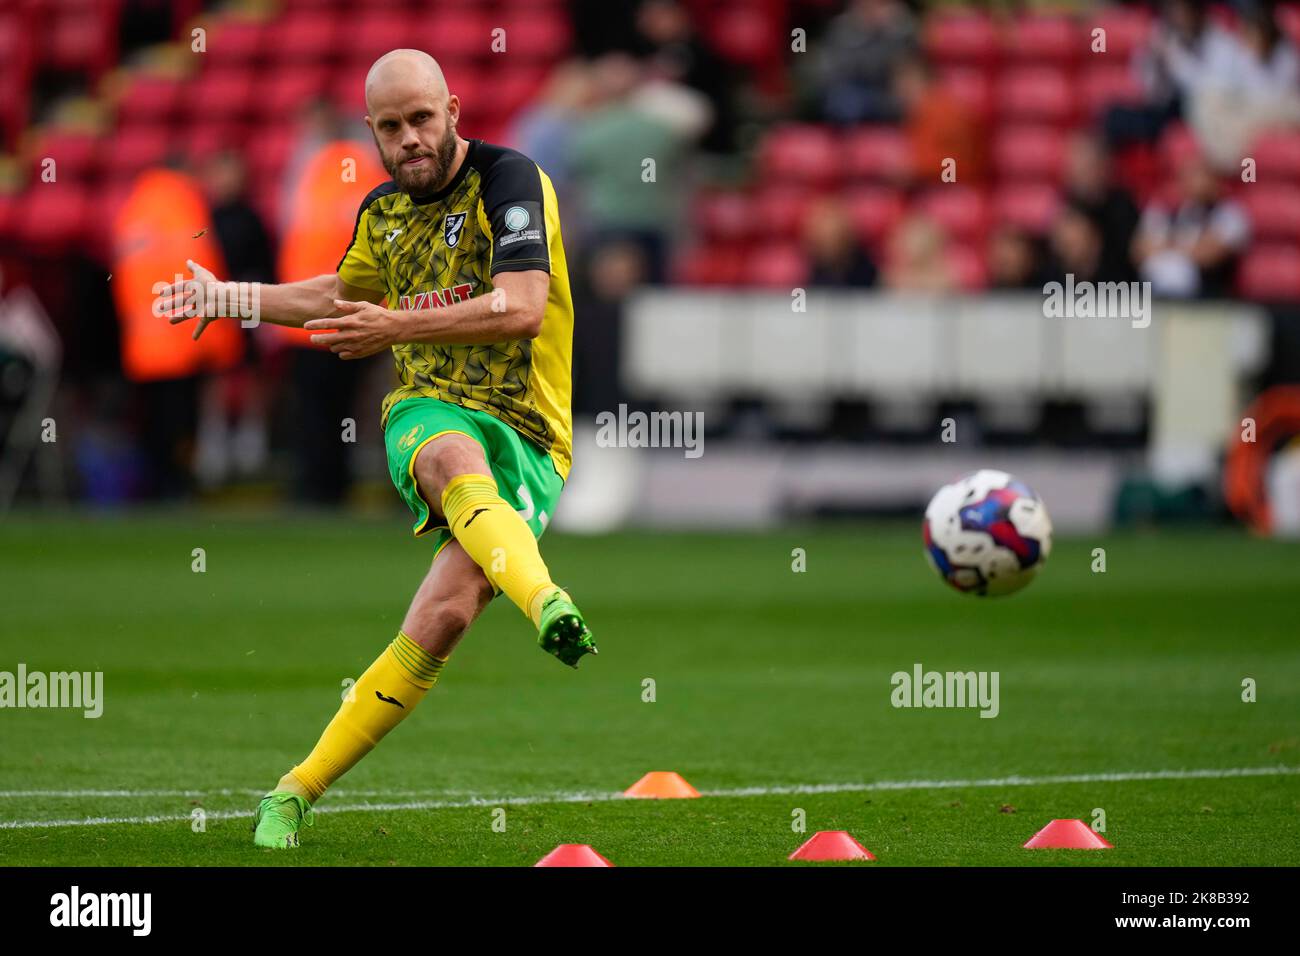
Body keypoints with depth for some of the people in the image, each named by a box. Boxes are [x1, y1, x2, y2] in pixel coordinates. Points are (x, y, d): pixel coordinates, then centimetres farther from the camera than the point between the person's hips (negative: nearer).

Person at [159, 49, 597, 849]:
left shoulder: (510, 180, -6)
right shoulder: (383, 211, 13)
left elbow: (522, 306, -19)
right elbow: (343, 294, 36)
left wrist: (400, 327, -21)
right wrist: (227, 297, 34)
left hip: (526, 441, -3)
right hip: (428, 412, 3)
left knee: (444, 617, -20)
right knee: (459, 461, -38)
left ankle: (300, 790, -9)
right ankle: (546, 601, -67)